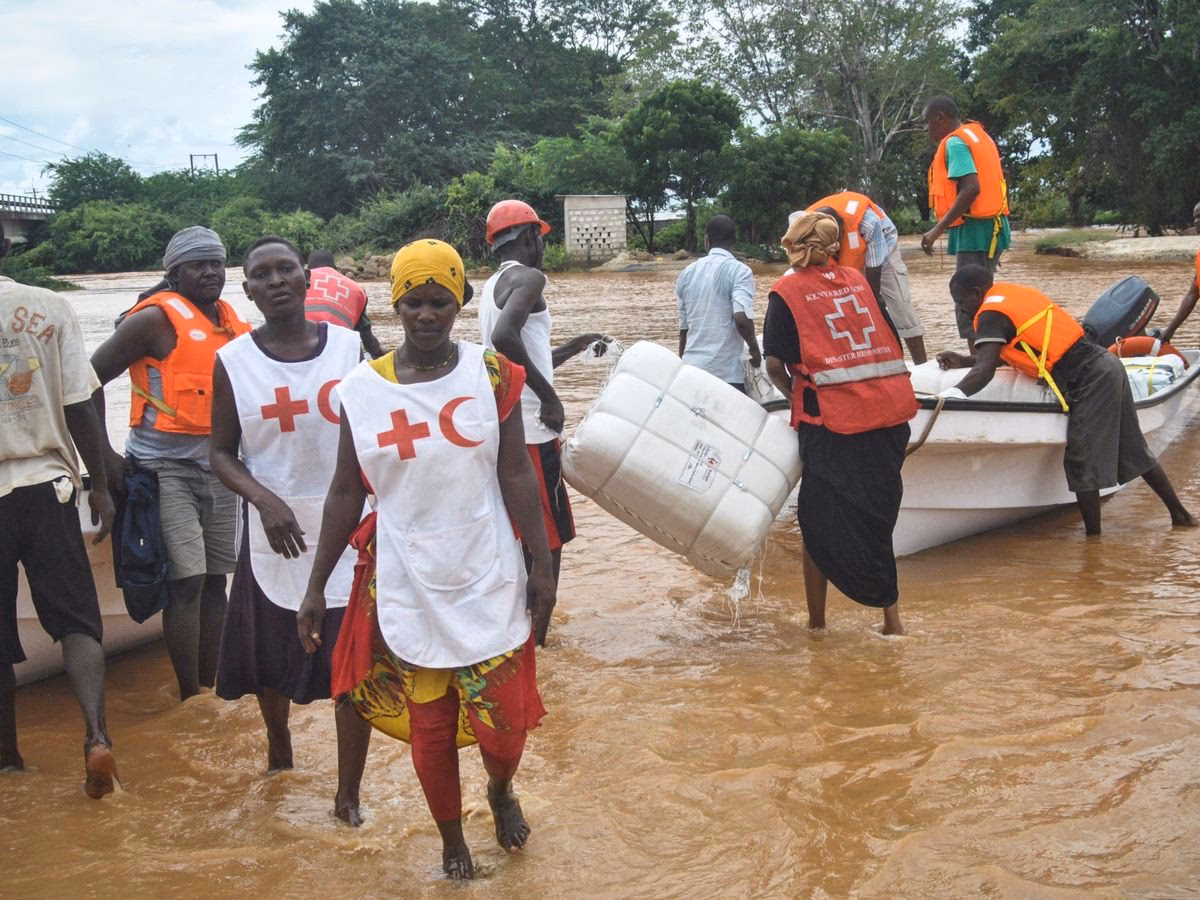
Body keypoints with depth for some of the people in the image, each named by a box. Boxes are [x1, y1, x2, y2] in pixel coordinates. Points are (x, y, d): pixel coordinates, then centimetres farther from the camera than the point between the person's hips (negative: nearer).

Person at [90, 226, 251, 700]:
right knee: (186, 582, -10)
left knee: (214, 580, 10)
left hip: (217, 466, 7)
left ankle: (209, 688, 21)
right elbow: (91, 379, -8)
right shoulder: (156, 318, -9)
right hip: (167, 468, -6)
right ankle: (190, 700, -1)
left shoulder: (231, 320, 10)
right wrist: (105, 455, -11)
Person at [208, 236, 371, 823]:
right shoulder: (233, 361, -2)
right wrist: (264, 498, -16)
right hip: (276, 532, 0)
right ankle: (278, 752, 47)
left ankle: (348, 795, 14)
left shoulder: (348, 347, 1)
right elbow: (222, 453, 2)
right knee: (270, 659, 16)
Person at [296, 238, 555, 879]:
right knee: (429, 728, 9)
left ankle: (501, 791, 40)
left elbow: (516, 476, -1)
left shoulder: (489, 374, -4)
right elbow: (345, 493, 4)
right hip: (407, 591, 1)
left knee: (504, 721, 4)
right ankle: (452, 842, 34)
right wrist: (316, 586, 4)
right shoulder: (362, 389, -2)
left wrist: (542, 566, -3)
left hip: (489, 584, 0)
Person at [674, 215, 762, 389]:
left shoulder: (687, 273, 11)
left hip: (691, 370, 5)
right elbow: (742, 318, -20)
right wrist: (755, 349, -2)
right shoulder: (738, 271, -5)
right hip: (727, 373, -5)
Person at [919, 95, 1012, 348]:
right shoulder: (978, 135, 19)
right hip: (990, 227, 10)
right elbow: (995, 182, 20)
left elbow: (971, 188, -21)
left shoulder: (955, 142, -9)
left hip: (974, 231, -10)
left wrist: (938, 229, -21)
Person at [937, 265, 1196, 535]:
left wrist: (950, 394, -34)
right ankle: (1179, 513, 29)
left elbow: (984, 371, -24)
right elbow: (1004, 355, 24)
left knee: (1080, 461, -4)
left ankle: (1093, 536, 1)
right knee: (1134, 450, 19)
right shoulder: (1016, 293, 17)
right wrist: (965, 361, 18)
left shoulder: (992, 314, -10)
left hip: (1089, 381, -10)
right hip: (1106, 363, 10)